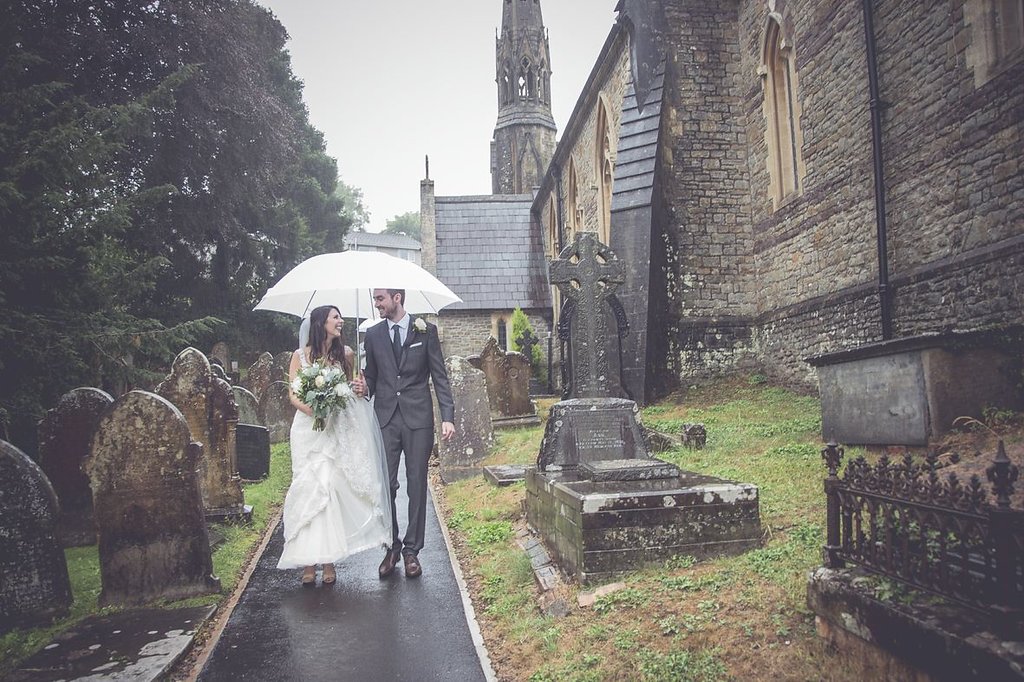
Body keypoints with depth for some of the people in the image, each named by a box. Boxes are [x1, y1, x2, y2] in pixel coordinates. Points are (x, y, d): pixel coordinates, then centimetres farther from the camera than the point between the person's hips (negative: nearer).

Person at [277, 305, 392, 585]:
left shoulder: (346, 354, 6)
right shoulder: (300, 356, 2)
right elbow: (293, 394, 0)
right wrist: (312, 409, -17)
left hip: (337, 429, 1)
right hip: (308, 428, -1)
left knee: (330, 488, -6)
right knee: (309, 488, -3)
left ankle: (328, 559, 0)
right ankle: (309, 561, 2)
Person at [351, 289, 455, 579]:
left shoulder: (426, 330, 2)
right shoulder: (373, 334, 10)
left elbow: (440, 376, 1)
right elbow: (372, 376, 17)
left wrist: (448, 416, -8)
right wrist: (364, 388, -7)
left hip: (418, 417, -2)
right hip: (385, 418, 2)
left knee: (417, 485, 4)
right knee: (385, 485, 0)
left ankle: (412, 549, 15)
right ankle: (392, 546, 16)